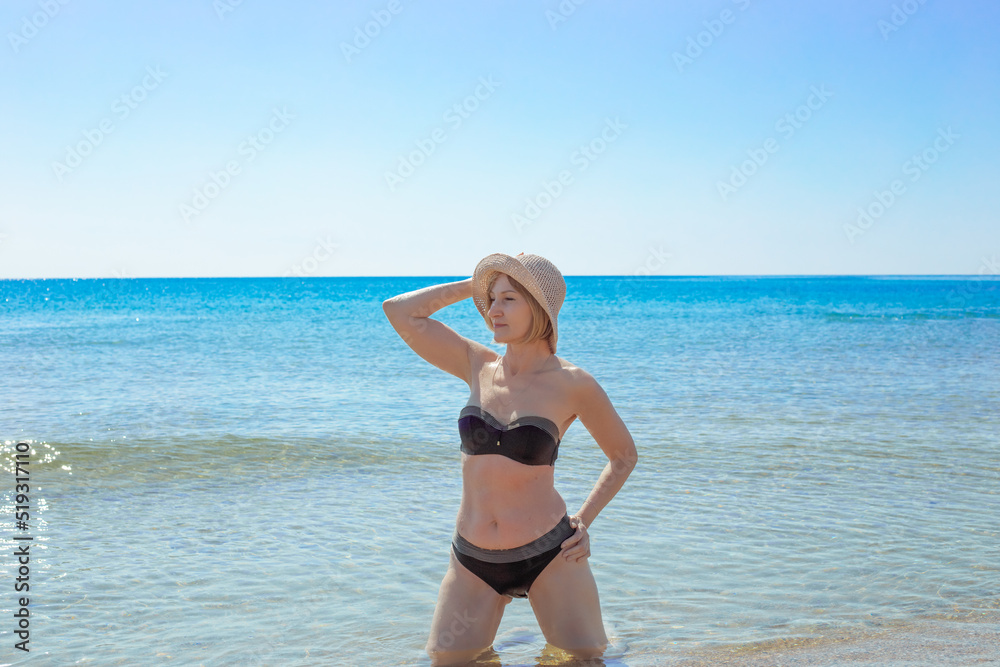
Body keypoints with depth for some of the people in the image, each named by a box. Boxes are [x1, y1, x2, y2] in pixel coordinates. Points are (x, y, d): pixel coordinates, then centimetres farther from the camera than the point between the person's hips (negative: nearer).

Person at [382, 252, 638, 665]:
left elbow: (624, 455, 6)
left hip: (548, 555, -3)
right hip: (473, 560, 3)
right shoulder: (478, 367, 2)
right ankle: (478, 631, 34)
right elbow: (399, 312, 0)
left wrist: (584, 521, -2)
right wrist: (474, 286, 2)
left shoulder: (571, 384, -8)